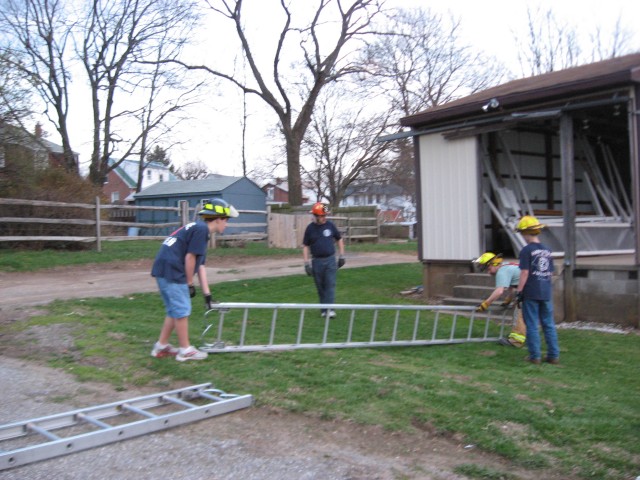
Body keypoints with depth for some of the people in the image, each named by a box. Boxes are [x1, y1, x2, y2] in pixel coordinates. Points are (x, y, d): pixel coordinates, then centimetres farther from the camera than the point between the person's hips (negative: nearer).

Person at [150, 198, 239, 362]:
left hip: (166, 271, 10)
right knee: (182, 311, -1)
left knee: (175, 310, 18)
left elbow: (200, 266, 20)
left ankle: (161, 346, 27)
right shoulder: (201, 229, -11)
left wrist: (207, 294, 19)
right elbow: (189, 258, -15)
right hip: (171, 270, -10)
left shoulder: (199, 229, 20)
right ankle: (185, 350, 9)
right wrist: (190, 284, -4)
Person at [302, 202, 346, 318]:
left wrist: (341, 256, 9)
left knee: (330, 284, -8)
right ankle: (323, 309, 18)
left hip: (330, 260, 0)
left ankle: (329, 309, -9)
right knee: (320, 286, 7)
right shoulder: (310, 228, -2)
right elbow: (305, 246, 3)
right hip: (317, 261, 0)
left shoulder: (330, 225, 1)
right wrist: (307, 264, -2)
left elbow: (339, 240, 12)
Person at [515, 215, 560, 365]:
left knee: (532, 325, 2)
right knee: (549, 325, 12)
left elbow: (525, 273, -13)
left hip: (531, 294, -5)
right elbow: (550, 273, 13)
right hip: (546, 293, 6)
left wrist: (519, 291, -8)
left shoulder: (527, 250, -10)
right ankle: (554, 355, 15)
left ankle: (535, 356, 7)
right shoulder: (548, 250, 9)